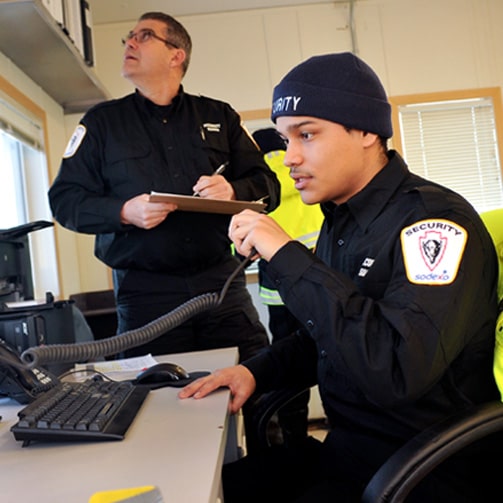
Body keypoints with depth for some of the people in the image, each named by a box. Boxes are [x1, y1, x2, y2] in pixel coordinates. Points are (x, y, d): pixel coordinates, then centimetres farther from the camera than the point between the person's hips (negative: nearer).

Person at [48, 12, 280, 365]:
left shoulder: (219, 116, 13)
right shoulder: (102, 121, 10)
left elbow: (268, 184, 10)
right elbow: (65, 199, 4)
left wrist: (233, 191, -12)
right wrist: (124, 213, -14)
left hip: (221, 281, 1)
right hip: (144, 292, -1)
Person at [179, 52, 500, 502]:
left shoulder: (435, 221, -19)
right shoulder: (339, 221, 8)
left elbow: (398, 371, -33)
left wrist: (287, 256, -27)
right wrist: (257, 371, 2)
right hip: (346, 449, 8)